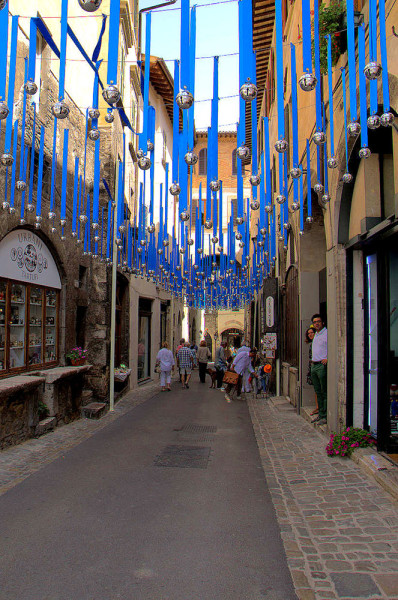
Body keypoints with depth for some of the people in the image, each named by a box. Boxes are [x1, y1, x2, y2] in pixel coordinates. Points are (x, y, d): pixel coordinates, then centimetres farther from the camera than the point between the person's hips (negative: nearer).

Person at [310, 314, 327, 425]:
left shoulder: (327, 334, -8)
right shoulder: (316, 335, 20)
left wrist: (328, 358, -21)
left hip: (322, 365, -9)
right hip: (314, 365, 9)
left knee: (324, 392, -6)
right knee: (318, 392, 12)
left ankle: (325, 416, -3)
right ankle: (320, 414, 20)